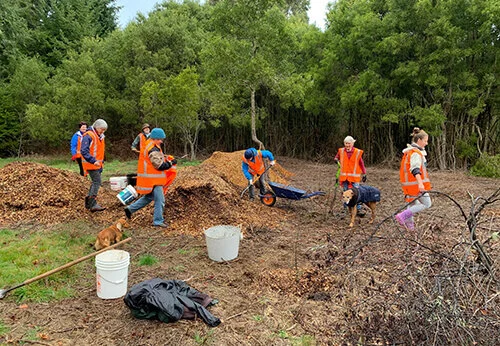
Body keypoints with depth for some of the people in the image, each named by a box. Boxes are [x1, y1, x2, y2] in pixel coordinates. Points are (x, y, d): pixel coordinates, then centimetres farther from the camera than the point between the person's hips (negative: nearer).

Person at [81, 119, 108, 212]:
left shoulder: (100, 137, 15)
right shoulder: (88, 136, -14)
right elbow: (84, 151, -22)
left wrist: (101, 162, 24)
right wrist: (93, 161, -31)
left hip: (98, 164, 9)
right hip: (91, 164, -9)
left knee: (95, 182, 13)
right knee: (97, 182, -15)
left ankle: (88, 202, 24)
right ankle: (93, 204, -15)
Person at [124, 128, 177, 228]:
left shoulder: (149, 146, 12)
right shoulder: (153, 150, -21)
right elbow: (160, 166, -22)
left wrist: (167, 159, 7)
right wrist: (171, 163, -9)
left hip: (151, 179, 11)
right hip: (153, 180, -11)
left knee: (148, 197, 24)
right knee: (160, 200, -3)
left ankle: (130, 209, 30)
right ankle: (158, 221, 7)